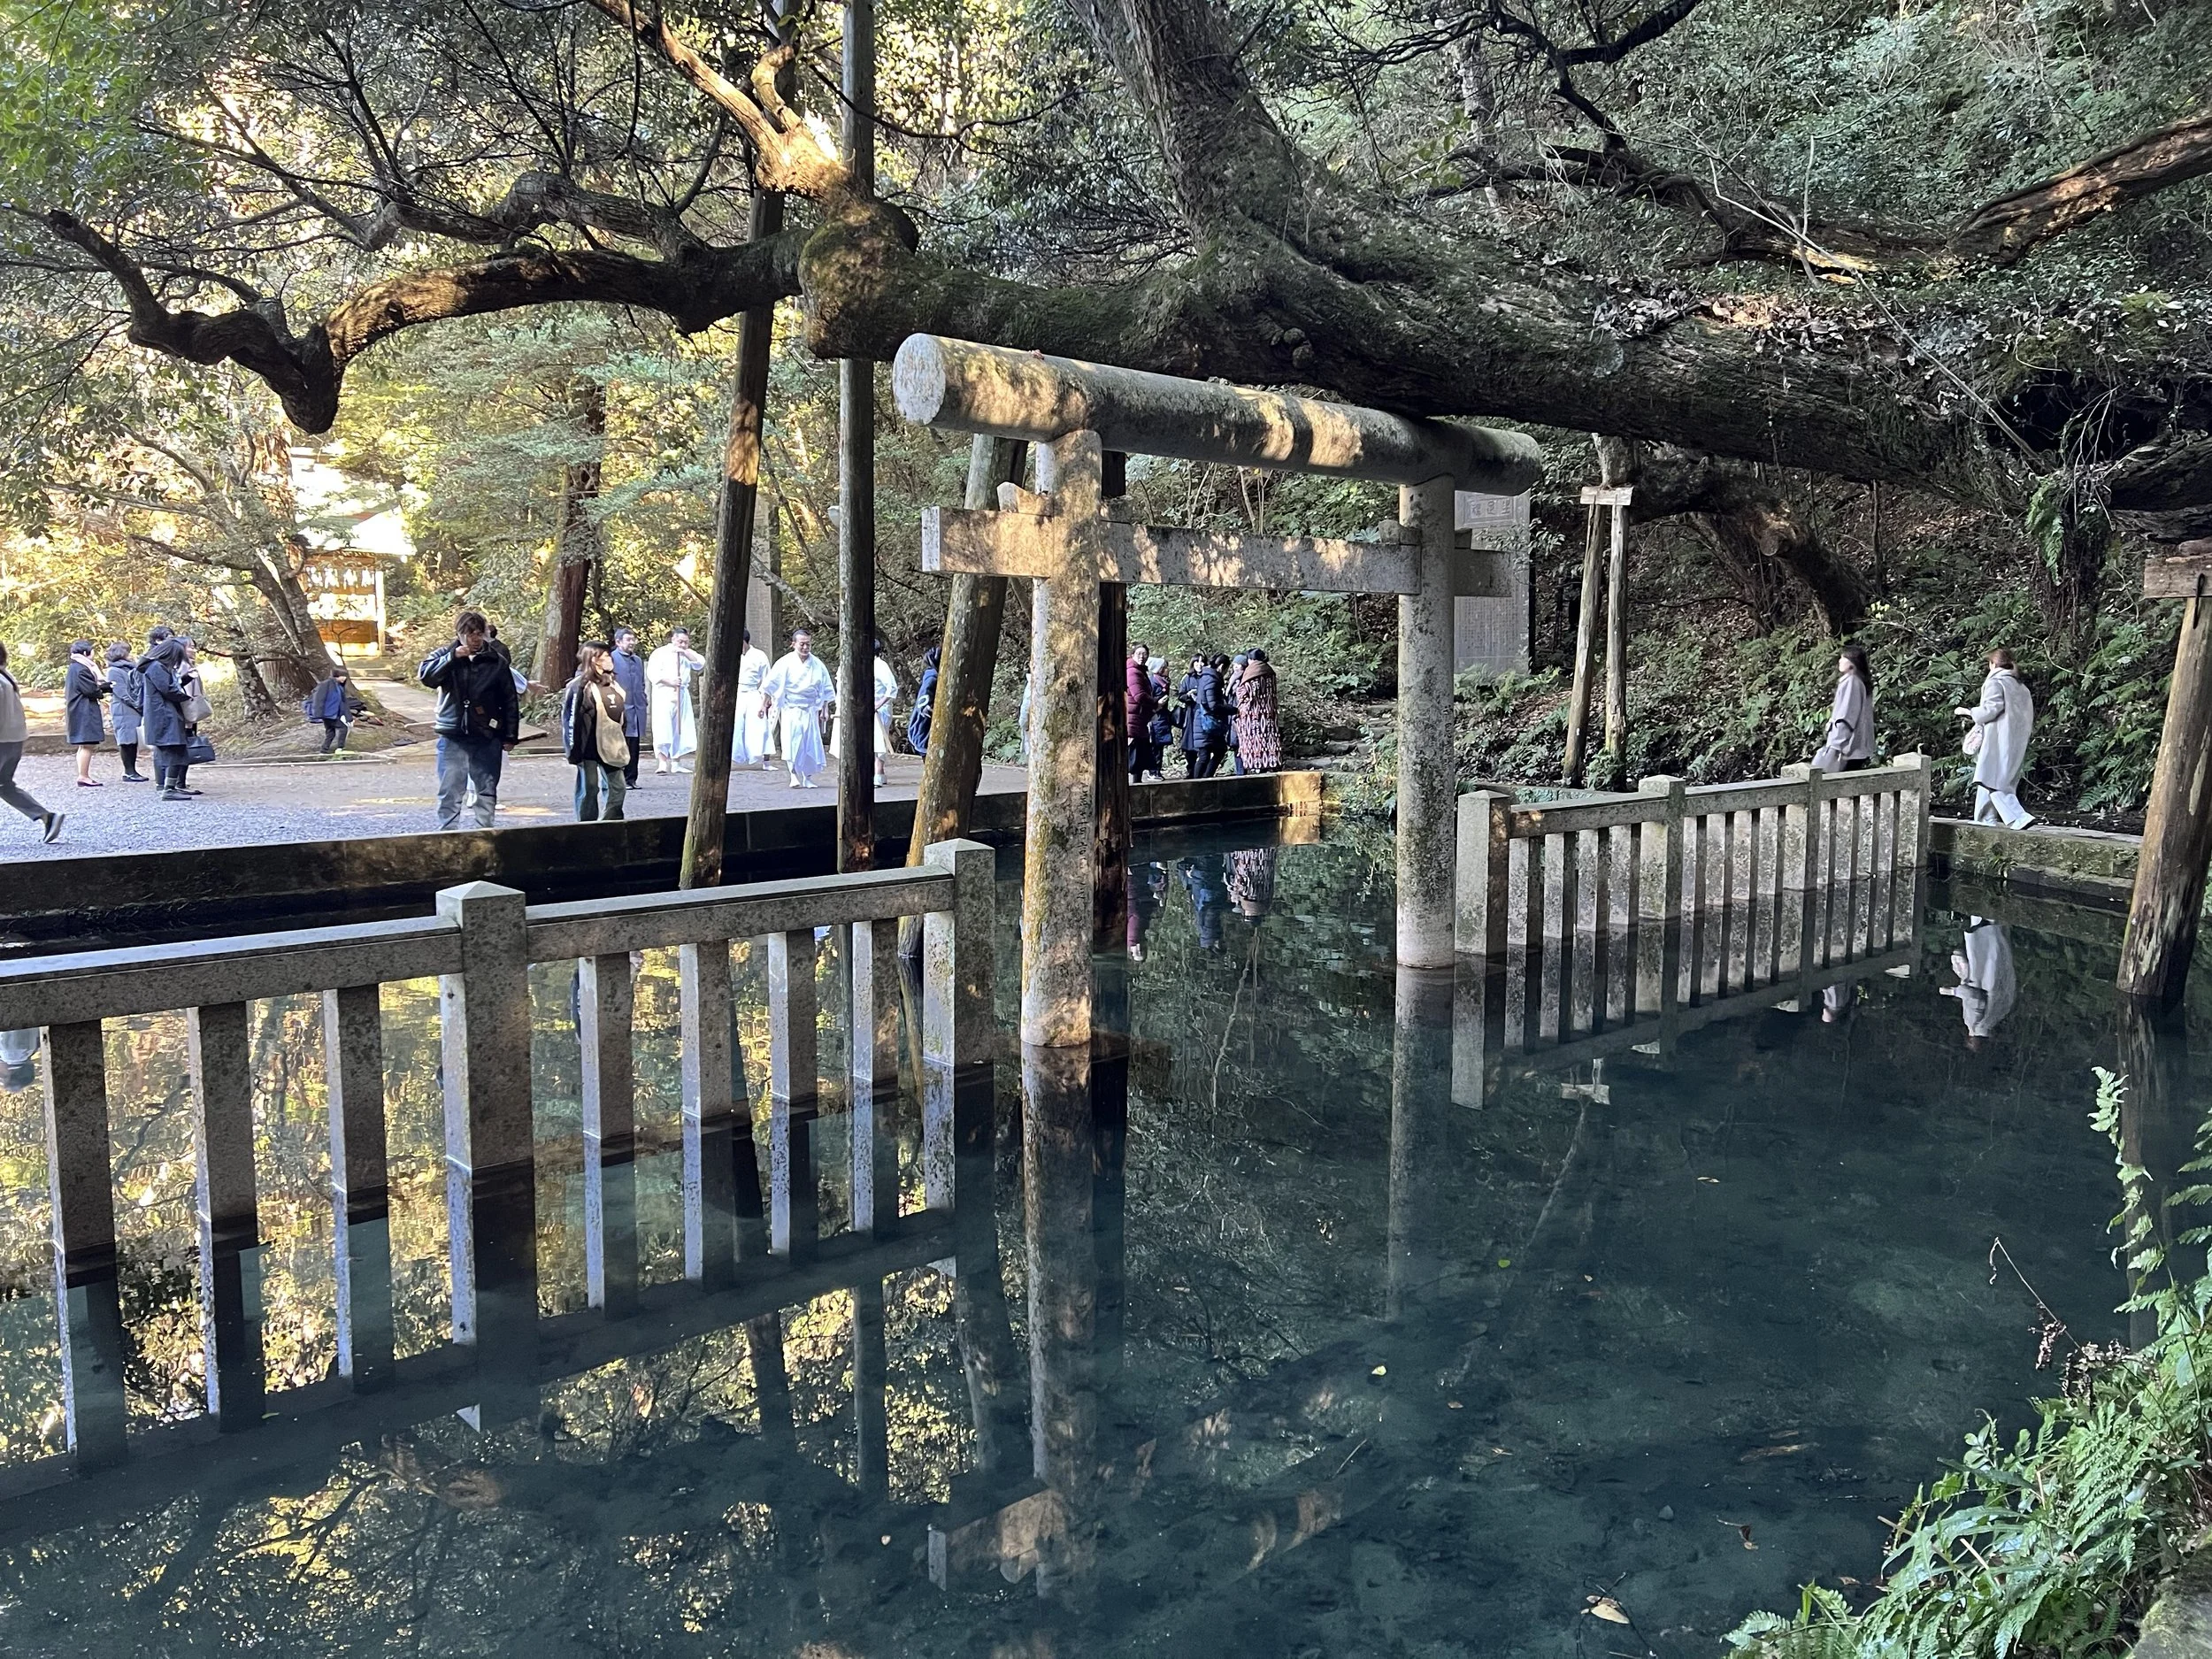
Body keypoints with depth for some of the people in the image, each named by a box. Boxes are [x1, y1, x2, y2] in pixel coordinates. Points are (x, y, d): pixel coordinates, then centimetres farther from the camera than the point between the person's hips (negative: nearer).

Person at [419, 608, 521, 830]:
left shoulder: (497, 662, 4)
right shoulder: (444, 656, 4)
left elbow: (510, 701, 5)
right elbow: (425, 676, -15)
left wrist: (510, 736, 3)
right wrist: (452, 658, -21)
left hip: (487, 737, 1)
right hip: (453, 736, -1)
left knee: (486, 789, 8)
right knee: (450, 790, -1)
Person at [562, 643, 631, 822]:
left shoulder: (612, 685, 13)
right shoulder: (581, 686, -11)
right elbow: (572, 718, -13)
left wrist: (623, 744, 16)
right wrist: (574, 750, -15)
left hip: (610, 746, 7)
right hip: (589, 747, -7)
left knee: (617, 787, 5)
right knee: (589, 789, 0)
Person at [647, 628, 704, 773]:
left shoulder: (688, 654, 16)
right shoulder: (660, 653, 0)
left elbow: (700, 663, 0)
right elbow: (653, 673, -10)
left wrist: (685, 652, -8)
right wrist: (670, 681, -21)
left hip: (682, 696, 5)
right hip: (664, 695, -5)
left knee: (680, 731, 6)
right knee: (662, 730, -12)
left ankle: (676, 763, 12)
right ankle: (662, 763, -16)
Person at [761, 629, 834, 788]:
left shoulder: (817, 664, 2)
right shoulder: (785, 663, -6)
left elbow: (826, 691, 11)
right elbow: (769, 685, -1)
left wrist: (823, 710, 7)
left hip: (810, 710, 3)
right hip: (791, 710, -3)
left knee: (811, 744, 2)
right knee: (792, 744, -14)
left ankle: (808, 777, 16)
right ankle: (795, 776, -5)